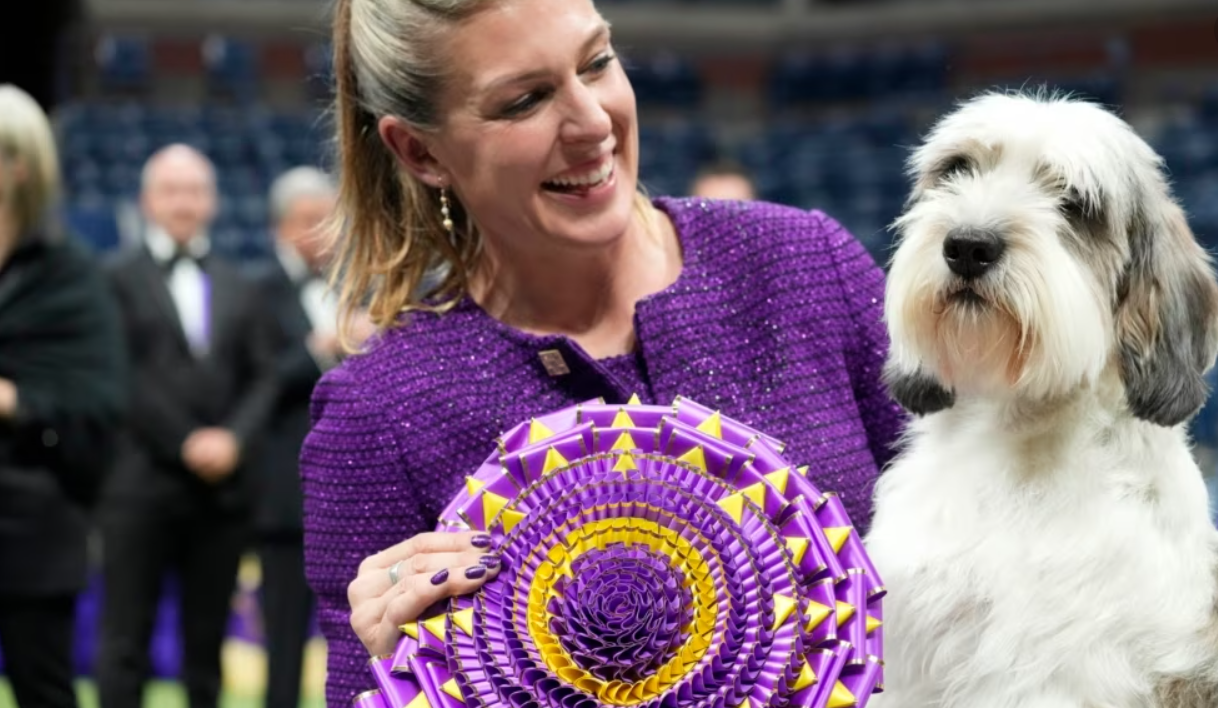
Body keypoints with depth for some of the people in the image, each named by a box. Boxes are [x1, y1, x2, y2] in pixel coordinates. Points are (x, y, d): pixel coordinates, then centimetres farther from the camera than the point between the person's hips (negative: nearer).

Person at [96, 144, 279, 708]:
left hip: (221, 487, 4)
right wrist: (185, 443, -12)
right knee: (125, 642, -3)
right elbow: (121, 376, -7)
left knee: (206, 640, 7)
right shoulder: (117, 278, 2)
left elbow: (261, 377, 10)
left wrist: (233, 439, -7)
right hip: (141, 485, -4)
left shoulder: (238, 288, 17)